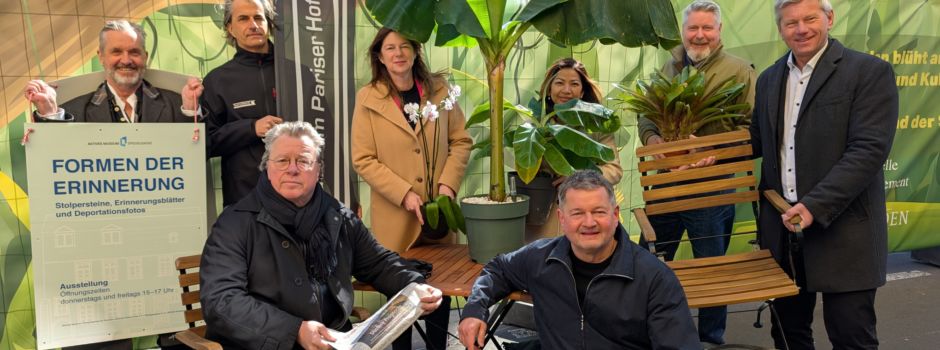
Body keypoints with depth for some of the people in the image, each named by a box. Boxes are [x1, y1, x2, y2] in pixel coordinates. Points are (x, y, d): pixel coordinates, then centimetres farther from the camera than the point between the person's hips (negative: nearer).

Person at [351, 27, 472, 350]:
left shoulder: (439, 89, 2)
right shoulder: (368, 98, -4)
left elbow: (461, 141, 7)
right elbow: (363, 160, -6)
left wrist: (448, 183, -9)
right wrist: (404, 194, -16)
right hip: (396, 216, -2)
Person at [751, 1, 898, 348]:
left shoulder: (869, 71, -8)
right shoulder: (769, 79, 12)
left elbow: (869, 150, -17)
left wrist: (815, 206, -24)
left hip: (842, 230, -5)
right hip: (782, 227, 6)